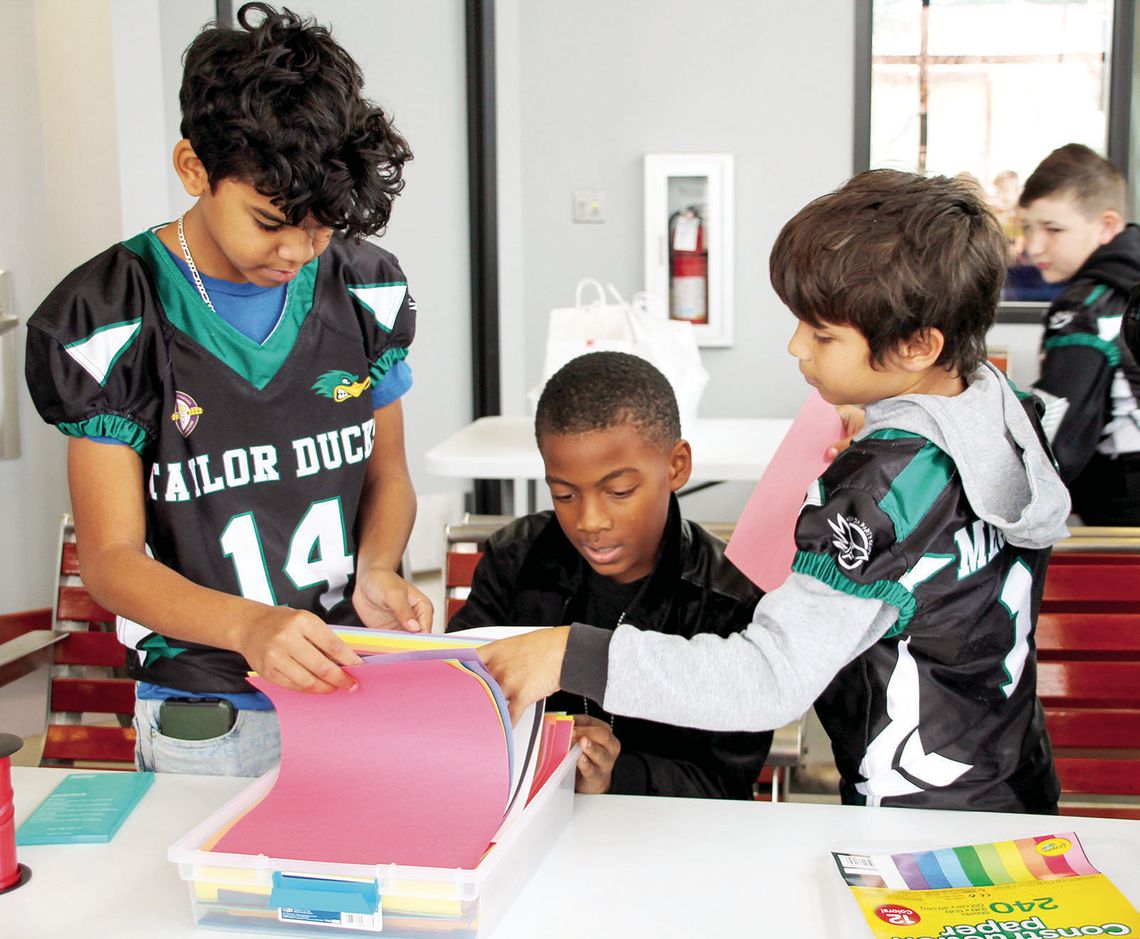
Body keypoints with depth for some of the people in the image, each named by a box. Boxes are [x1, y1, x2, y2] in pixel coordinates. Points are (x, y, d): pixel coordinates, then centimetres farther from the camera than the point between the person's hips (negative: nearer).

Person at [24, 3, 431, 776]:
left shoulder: (367, 291, -2)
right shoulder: (112, 321, -13)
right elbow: (111, 558, -12)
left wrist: (376, 570, -13)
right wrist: (249, 626, -30)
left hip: (357, 690, 3)